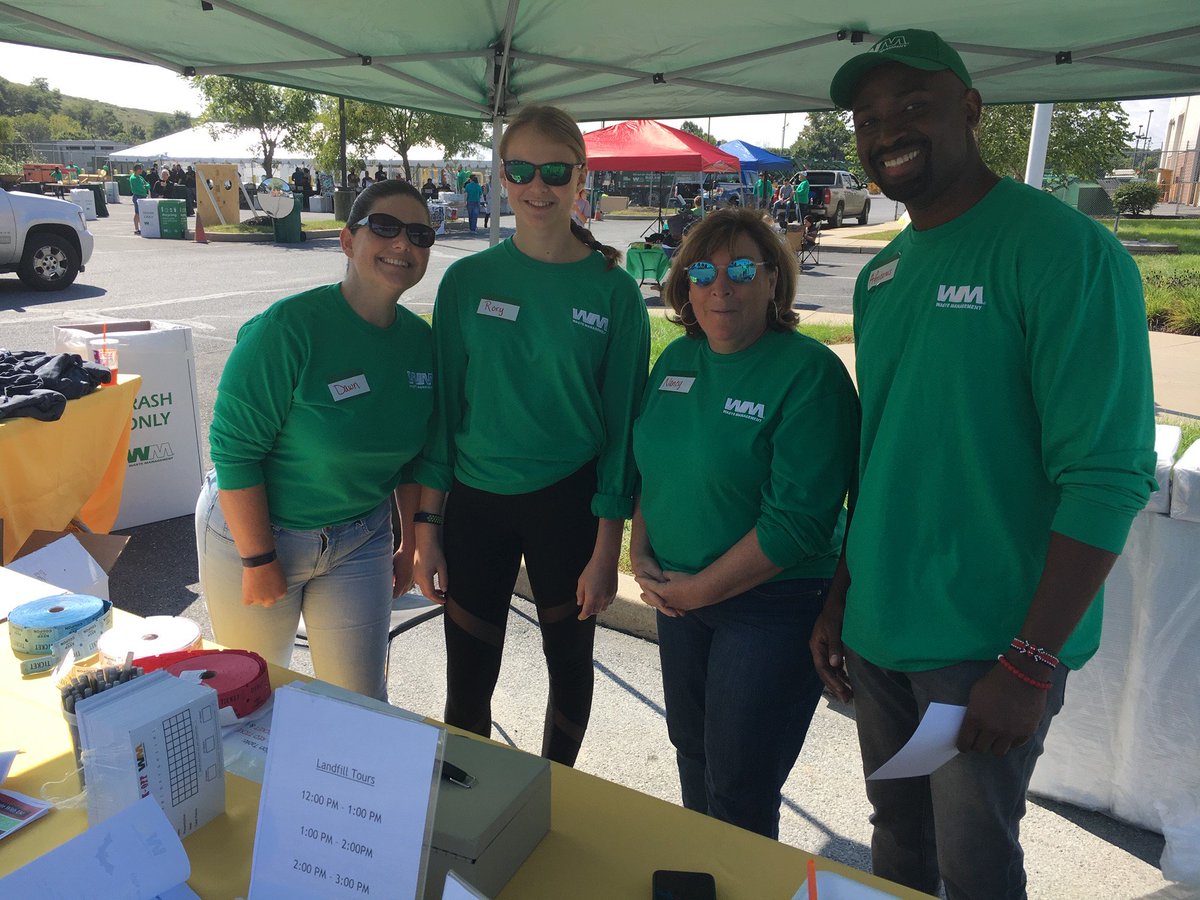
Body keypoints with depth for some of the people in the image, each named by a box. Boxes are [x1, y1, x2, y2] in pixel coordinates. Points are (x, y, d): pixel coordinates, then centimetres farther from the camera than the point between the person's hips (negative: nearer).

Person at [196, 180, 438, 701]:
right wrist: (259, 560, -17)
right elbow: (235, 448, -20)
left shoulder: (421, 341, -3)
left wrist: (411, 544, 11)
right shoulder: (288, 327, -21)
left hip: (360, 540, 4)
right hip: (252, 531, -4)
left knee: (362, 701, 9)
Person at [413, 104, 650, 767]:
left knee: (569, 663, 17)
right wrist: (428, 525, -1)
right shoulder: (467, 280, -1)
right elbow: (442, 404, 1)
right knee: (467, 682, 9)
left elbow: (622, 420, -4)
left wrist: (607, 548, -6)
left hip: (569, 501, -1)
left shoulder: (613, 290, -6)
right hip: (476, 501, 1)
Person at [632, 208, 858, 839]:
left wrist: (697, 589, -17)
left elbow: (798, 520, -23)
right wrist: (641, 554, 0)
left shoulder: (810, 372, -18)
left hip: (771, 604, -6)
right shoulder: (678, 358, 4)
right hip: (677, 593, 7)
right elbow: (649, 463, 14)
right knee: (691, 752, 23)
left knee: (739, 791, 6)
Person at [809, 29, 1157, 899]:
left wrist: (1031, 664, -20)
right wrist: (838, 599, 12)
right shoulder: (880, 274, 8)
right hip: (875, 631, 6)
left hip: (987, 645, -6)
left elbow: (1107, 475, -18)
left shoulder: (1063, 250, -13)